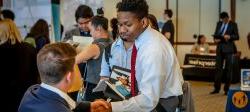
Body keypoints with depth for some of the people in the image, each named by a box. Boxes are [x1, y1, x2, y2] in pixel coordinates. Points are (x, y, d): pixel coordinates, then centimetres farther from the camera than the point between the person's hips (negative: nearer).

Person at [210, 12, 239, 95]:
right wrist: (215, 39, -7)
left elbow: (237, 37, -4)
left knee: (228, 69, 3)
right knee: (218, 68, 4)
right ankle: (217, 88, 8)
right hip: (220, 48, 4)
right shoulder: (219, 24, 11)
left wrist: (229, 36, -22)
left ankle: (226, 89, 9)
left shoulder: (233, 25, -1)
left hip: (228, 49, -4)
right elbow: (215, 34, 14)